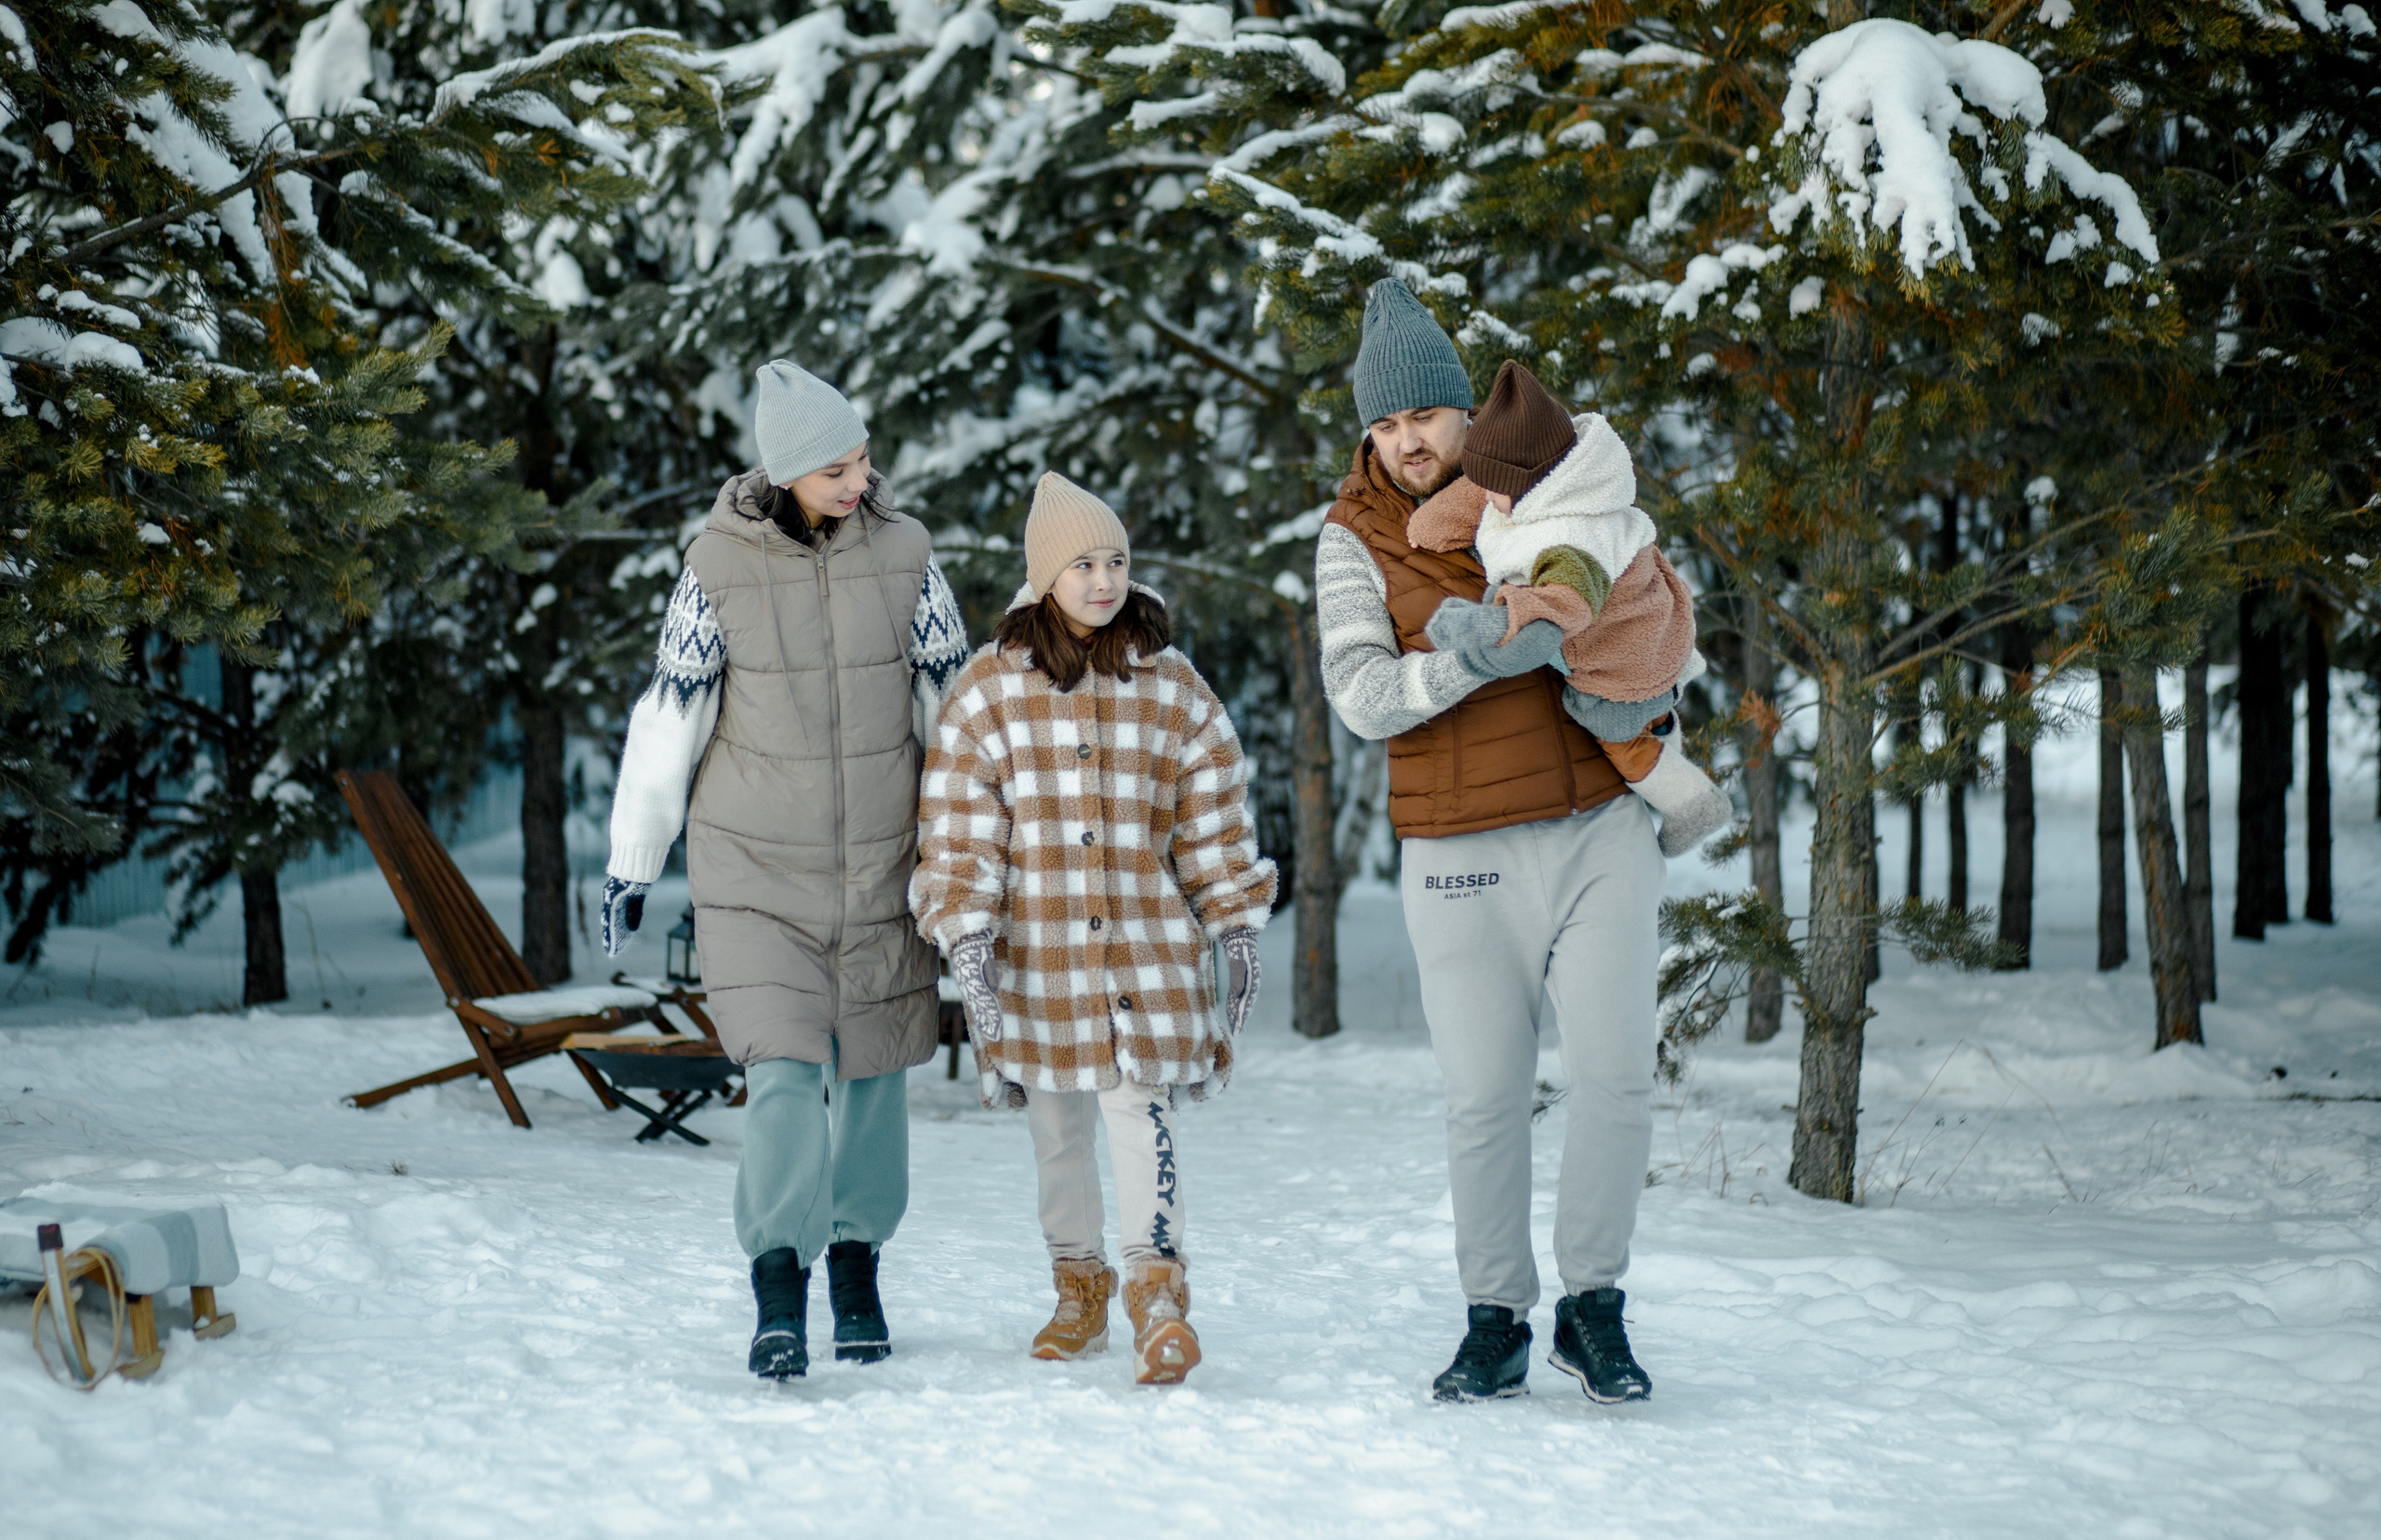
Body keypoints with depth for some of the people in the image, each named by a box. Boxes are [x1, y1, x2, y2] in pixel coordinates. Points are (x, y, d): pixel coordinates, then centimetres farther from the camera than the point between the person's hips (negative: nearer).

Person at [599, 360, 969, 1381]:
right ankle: (778, 1304, -10)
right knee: (784, 1074, -13)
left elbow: (954, 701, 6)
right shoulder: (720, 567, -8)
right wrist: (630, 863, 2)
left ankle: (856, 1269, 27)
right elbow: (667, 718, -2)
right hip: (756, 871, -2)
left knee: (872, 1070, 9)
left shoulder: (902, 553, -3)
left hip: (882, 865, 3)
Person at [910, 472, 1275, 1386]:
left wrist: (1236, 927, 7)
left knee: (1140, 1107, -14)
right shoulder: (989, 690, 2)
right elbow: (959, 828, 1)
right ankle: (1078, 1285, 24)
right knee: (1057, 1122, 9)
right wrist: (966, 936, -8)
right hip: (1036, 949, 1)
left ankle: (1158, 1294, -18)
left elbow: (1213, 822, 10)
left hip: (1147, 941, -1)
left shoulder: (1173, 690, 5)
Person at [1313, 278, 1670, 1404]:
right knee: (1485, 1097, 0)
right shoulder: (1356, 539, -1)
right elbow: (1360, 696, -13)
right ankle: (1496, 1322, 13)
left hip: (1599, 830, 2)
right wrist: (1471, 662, -28)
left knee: (1614, 1074, -4)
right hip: (1464, 855, -2)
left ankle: (1592, 1307, 9)